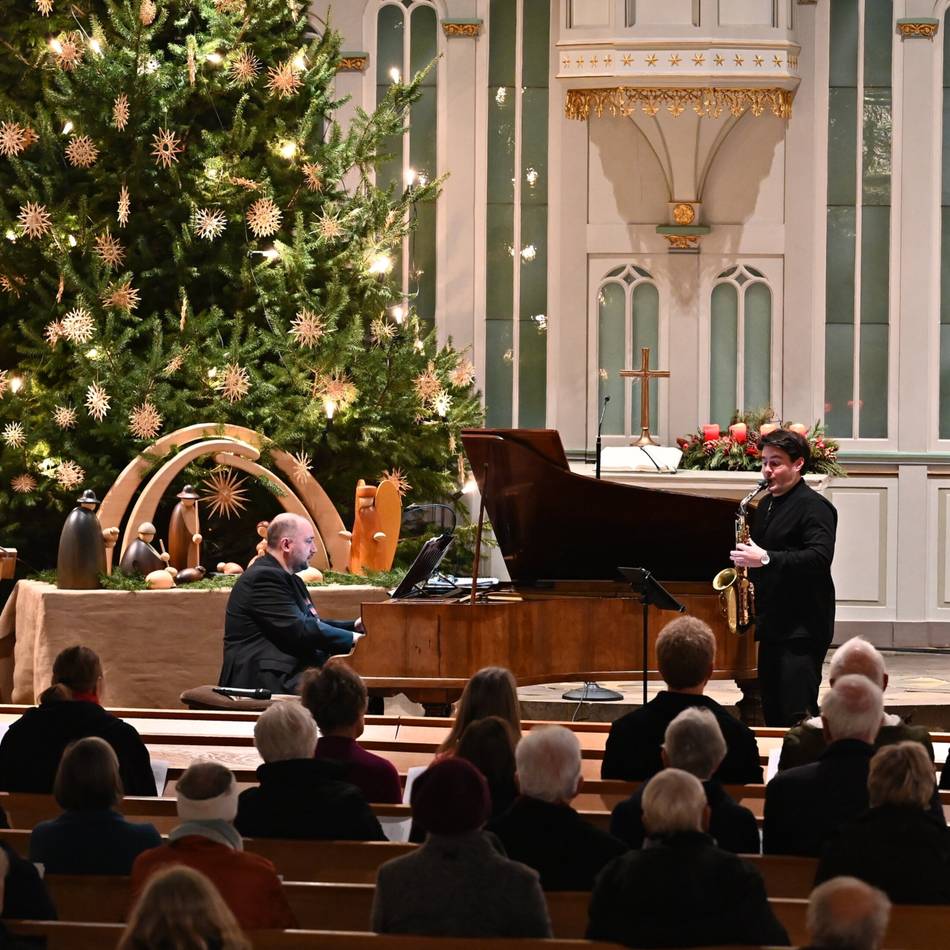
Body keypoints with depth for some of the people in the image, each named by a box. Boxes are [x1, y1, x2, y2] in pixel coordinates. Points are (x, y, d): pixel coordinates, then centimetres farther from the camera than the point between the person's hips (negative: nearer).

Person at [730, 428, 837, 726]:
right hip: (772, 624, 9)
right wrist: (746, 558, 7)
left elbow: (819, 558, -24)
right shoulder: (766, 505, 17)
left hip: (802, 626, -9)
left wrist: (766, 558, -28)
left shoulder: (813, 506, -10)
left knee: (798, 715, -13)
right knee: (772, 712, 10)